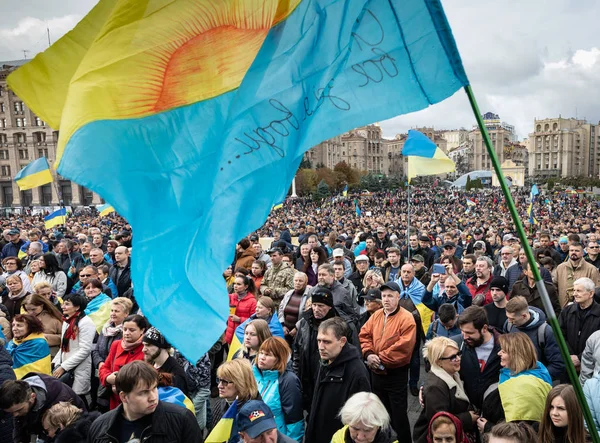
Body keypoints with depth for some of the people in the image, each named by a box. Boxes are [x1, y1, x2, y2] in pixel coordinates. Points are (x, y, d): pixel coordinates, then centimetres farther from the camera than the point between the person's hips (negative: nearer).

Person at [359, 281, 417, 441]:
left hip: (396, 373, -6)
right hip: (376, 372, 6)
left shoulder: (406, 318, -15)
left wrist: (382, 359, -21)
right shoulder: (376, 315, 5)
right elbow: (364, 335, 4)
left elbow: (404, 346, -23)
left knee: (398, 412, 6)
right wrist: (369, 354, -14)